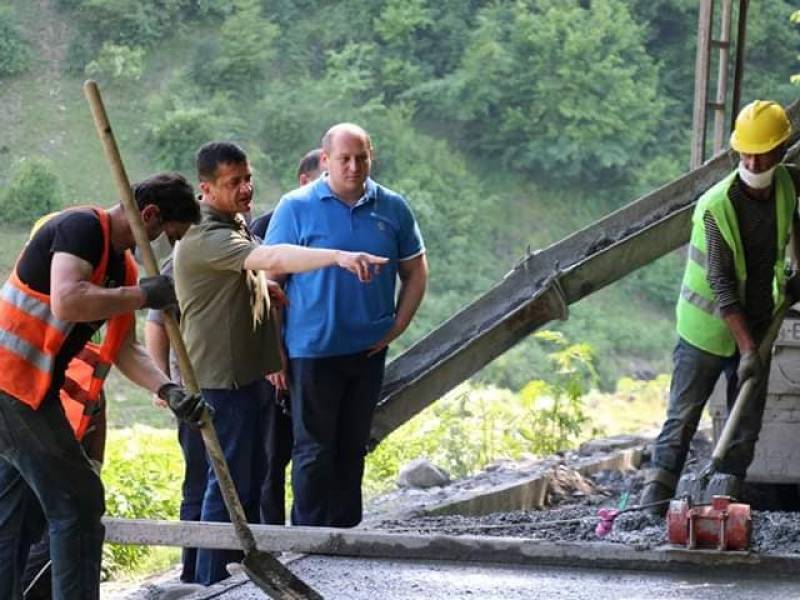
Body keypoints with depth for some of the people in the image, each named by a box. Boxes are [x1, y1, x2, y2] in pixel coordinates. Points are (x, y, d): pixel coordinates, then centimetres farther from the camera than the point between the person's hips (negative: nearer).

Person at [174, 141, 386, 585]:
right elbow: (270, 258, -36)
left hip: (250, 371, 10)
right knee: (228, 481, -5)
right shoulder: (205, 236, -20)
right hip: (223, 376, -10)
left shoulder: (235, 226, 14)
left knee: (252, 477, 16)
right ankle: (213, 583, 1)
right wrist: (338, 257, -47)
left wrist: (266, 289, 6)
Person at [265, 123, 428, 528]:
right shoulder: (295, 208, -7)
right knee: (314, 449, -1)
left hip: (368, 348, 4)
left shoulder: (392, 208, 4)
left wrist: (396, 327, 3)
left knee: (352, 446, 13)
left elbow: (415, 272, 15)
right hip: (313, 350, -4)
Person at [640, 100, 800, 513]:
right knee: (682, 419, -6)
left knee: (746, 428, 3)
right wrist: (747, 349, -25)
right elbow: (722, 286, -22)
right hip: (707, 330, -5)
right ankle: (653, 501, -5)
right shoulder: (715, 207, -20)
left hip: (757, 328, 6)